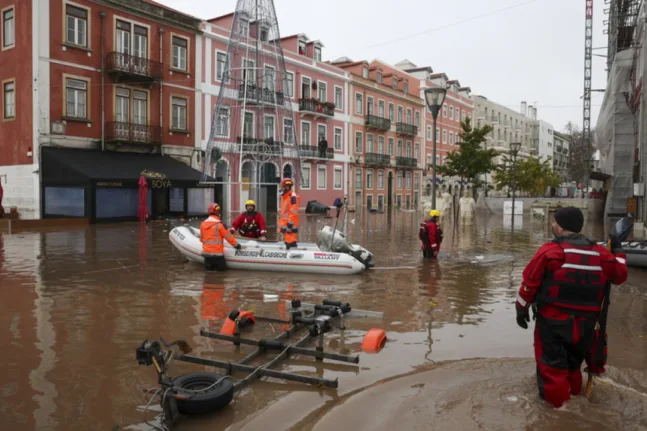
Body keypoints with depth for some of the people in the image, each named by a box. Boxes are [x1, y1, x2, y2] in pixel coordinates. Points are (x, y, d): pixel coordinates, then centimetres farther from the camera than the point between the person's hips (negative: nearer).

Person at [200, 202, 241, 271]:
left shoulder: (202, 224, 5)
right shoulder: (219, 224, -14)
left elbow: (201, 239, 15)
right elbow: (228, 237, -9)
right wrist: (236, 245, 3)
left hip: (206, 252, 6)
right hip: (217, 253, -5)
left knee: (209, 268, 20)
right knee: (222, 268, 11)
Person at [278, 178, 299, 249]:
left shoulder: (292, 196, -12)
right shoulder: (284, 196, 19)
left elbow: (294, 211, -19)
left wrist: (290, 222, -22)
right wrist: (281, 220, 23)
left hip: (290, 223, -10)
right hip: (284, 222, 10)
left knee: (290, 240, -14)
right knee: (287, 239, 15)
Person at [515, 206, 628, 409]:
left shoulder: (550, 251, -14)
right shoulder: (600, 253, 0)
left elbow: (530, 282, -12)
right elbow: (620, 275, 14)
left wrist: (521, 309, -1)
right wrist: (617, 251, 28)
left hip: (552, 321, -5)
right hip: (585, 323, 5)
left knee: (552, 361, 11)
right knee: (573, 358, 26)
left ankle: (556, 396, 19)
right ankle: (573, 389, 44)